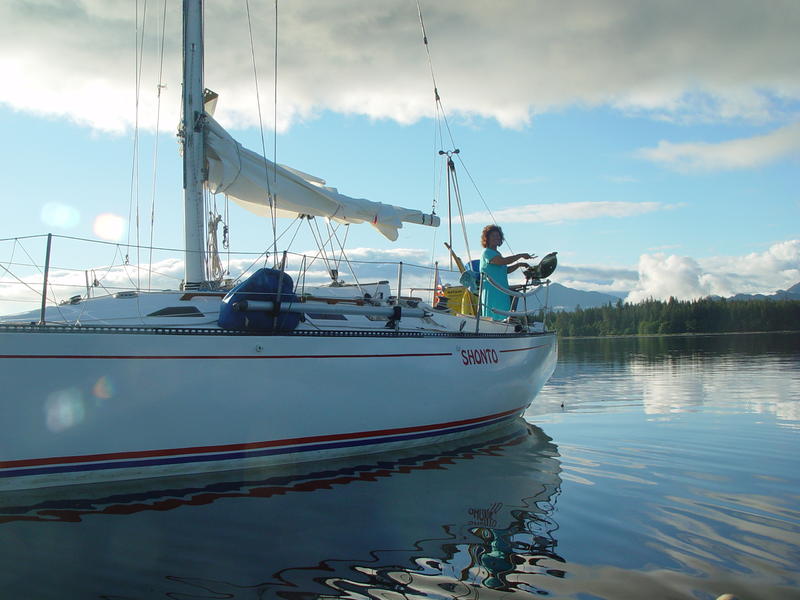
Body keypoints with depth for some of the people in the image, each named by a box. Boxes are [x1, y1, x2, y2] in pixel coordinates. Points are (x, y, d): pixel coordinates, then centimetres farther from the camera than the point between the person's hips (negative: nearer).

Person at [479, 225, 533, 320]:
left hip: (502, 292, 9)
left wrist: (518, 264, 15)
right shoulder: (487, 253, -8)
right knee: (493, 318, -12)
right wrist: (521, 255, -14)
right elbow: (503, 261, -22)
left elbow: (506, 270, 30)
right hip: (491, 292, -9)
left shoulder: (497, 254, 22)